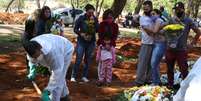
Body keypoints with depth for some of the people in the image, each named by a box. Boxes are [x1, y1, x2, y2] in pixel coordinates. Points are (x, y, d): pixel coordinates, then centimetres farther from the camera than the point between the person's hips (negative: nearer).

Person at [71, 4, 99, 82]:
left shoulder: (95, 19, 3)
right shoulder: (81, 18, -3)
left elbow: (97, 30, -9)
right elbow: (75, 29, 0)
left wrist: (93, 22, -18)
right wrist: (80, 33, -16)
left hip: (91, 42, 3)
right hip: (81, 41, -3)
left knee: (88, 60, 7)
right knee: (78, 59, -6)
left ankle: (84, 76, 18)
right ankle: (73, 76, 2)